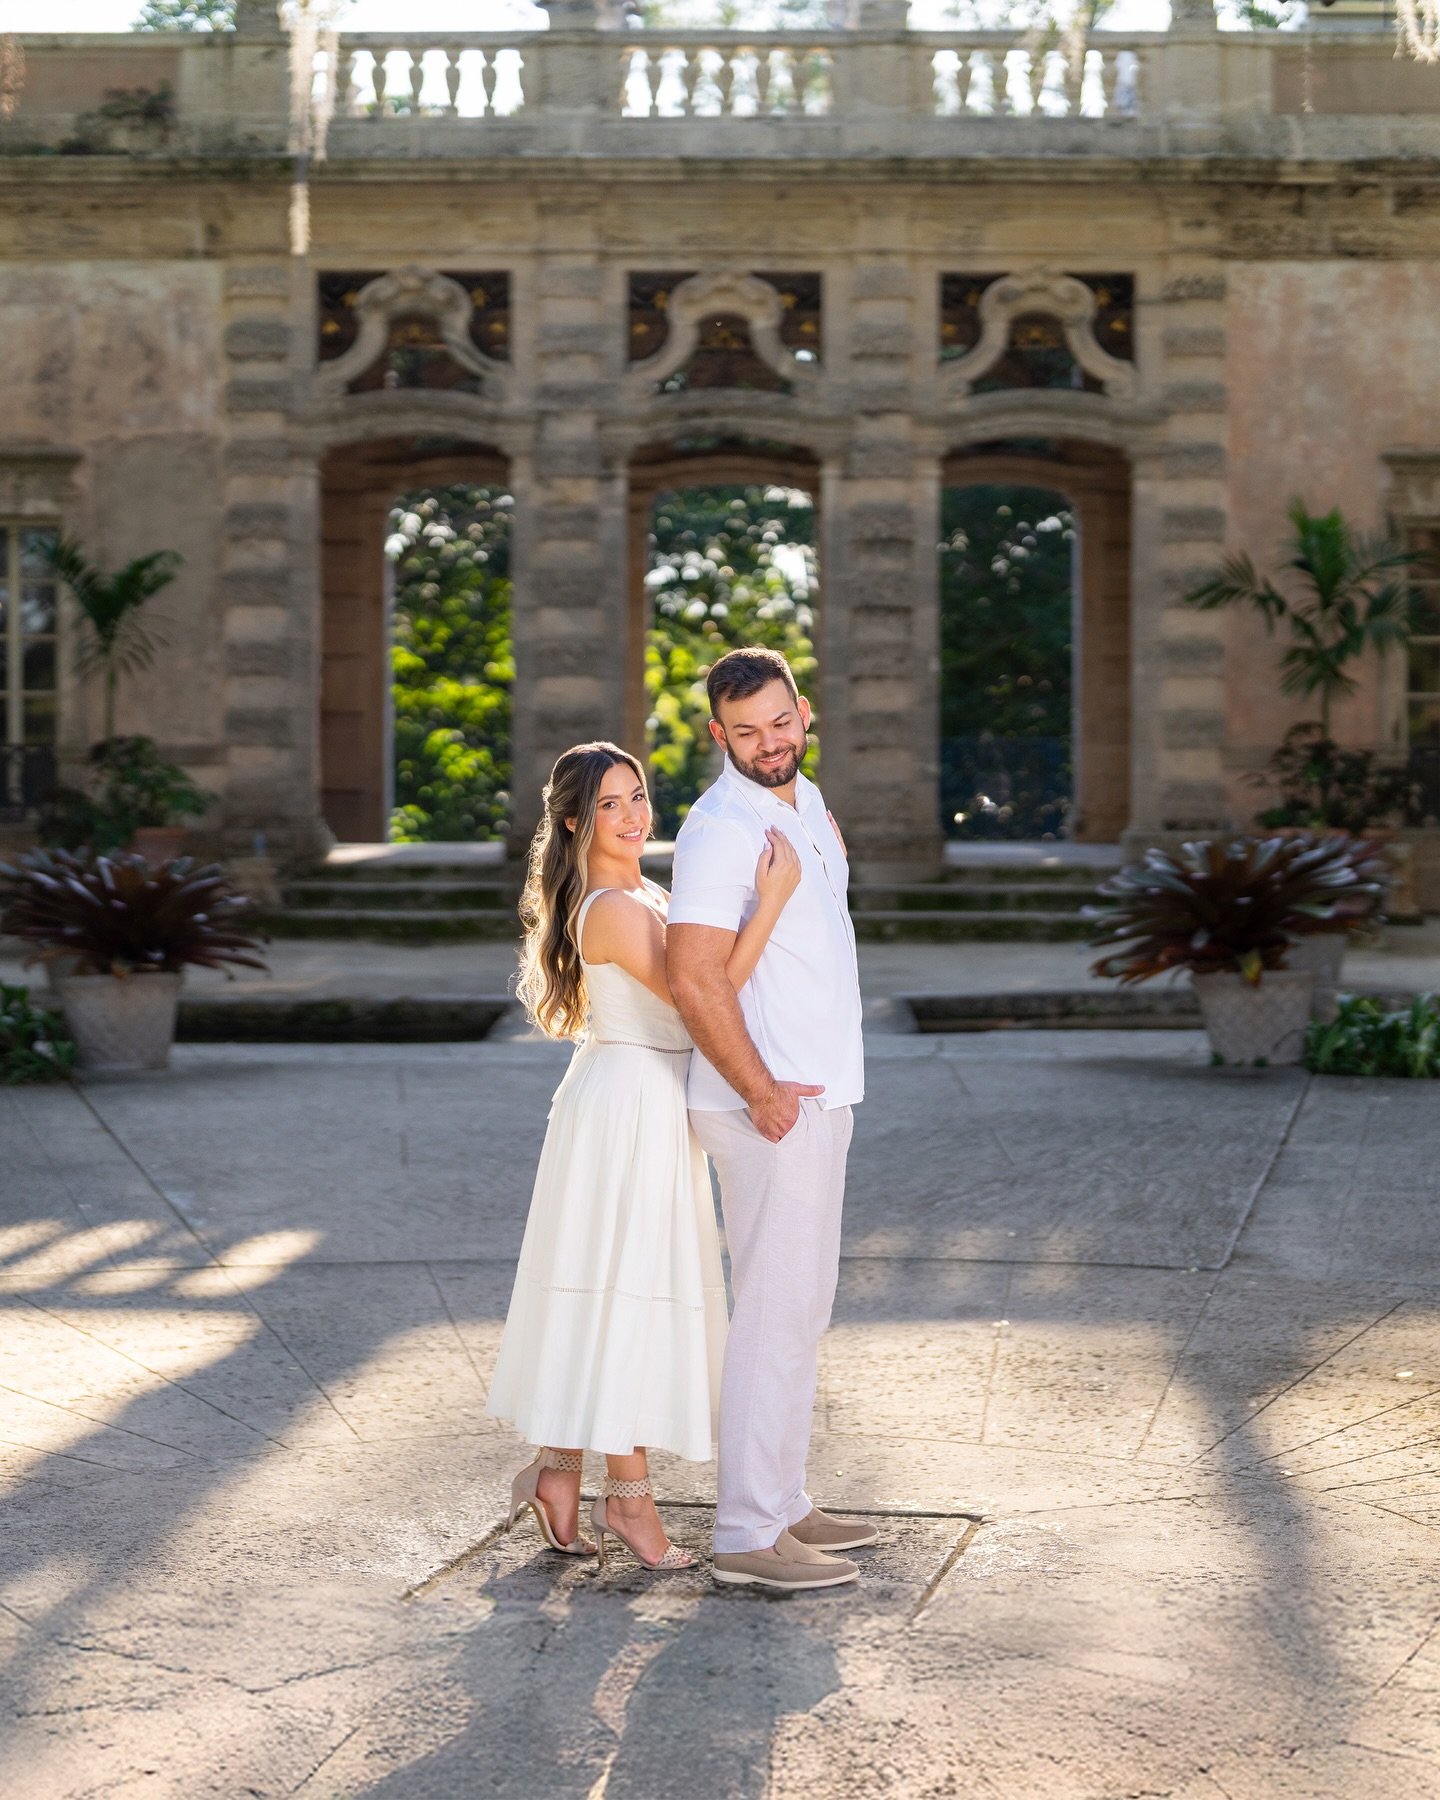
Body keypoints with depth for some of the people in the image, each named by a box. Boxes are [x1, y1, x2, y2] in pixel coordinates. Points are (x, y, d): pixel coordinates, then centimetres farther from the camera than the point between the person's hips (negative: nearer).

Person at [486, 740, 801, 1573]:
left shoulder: (645, 893, 11)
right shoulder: (613, 910, -19)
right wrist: (772, 900, -28)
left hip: (649, 1104, 10)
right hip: (627, 1104, -10)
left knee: (604, 1293, 12)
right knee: (631, 1293, -3)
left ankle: (559, 1467, 18)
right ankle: (630, 1495, 5)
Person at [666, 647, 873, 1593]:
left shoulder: (809, 802, 12)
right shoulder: (723, 827, -17)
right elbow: (694, 978, -23)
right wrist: (763, 1092, -19)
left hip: (821, 1094, 9)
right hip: (773, 1105, -9)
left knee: (802, 1307, 15)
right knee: (775, 1312, -7)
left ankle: (784, 1502, 25)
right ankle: (749, 1534, -2)